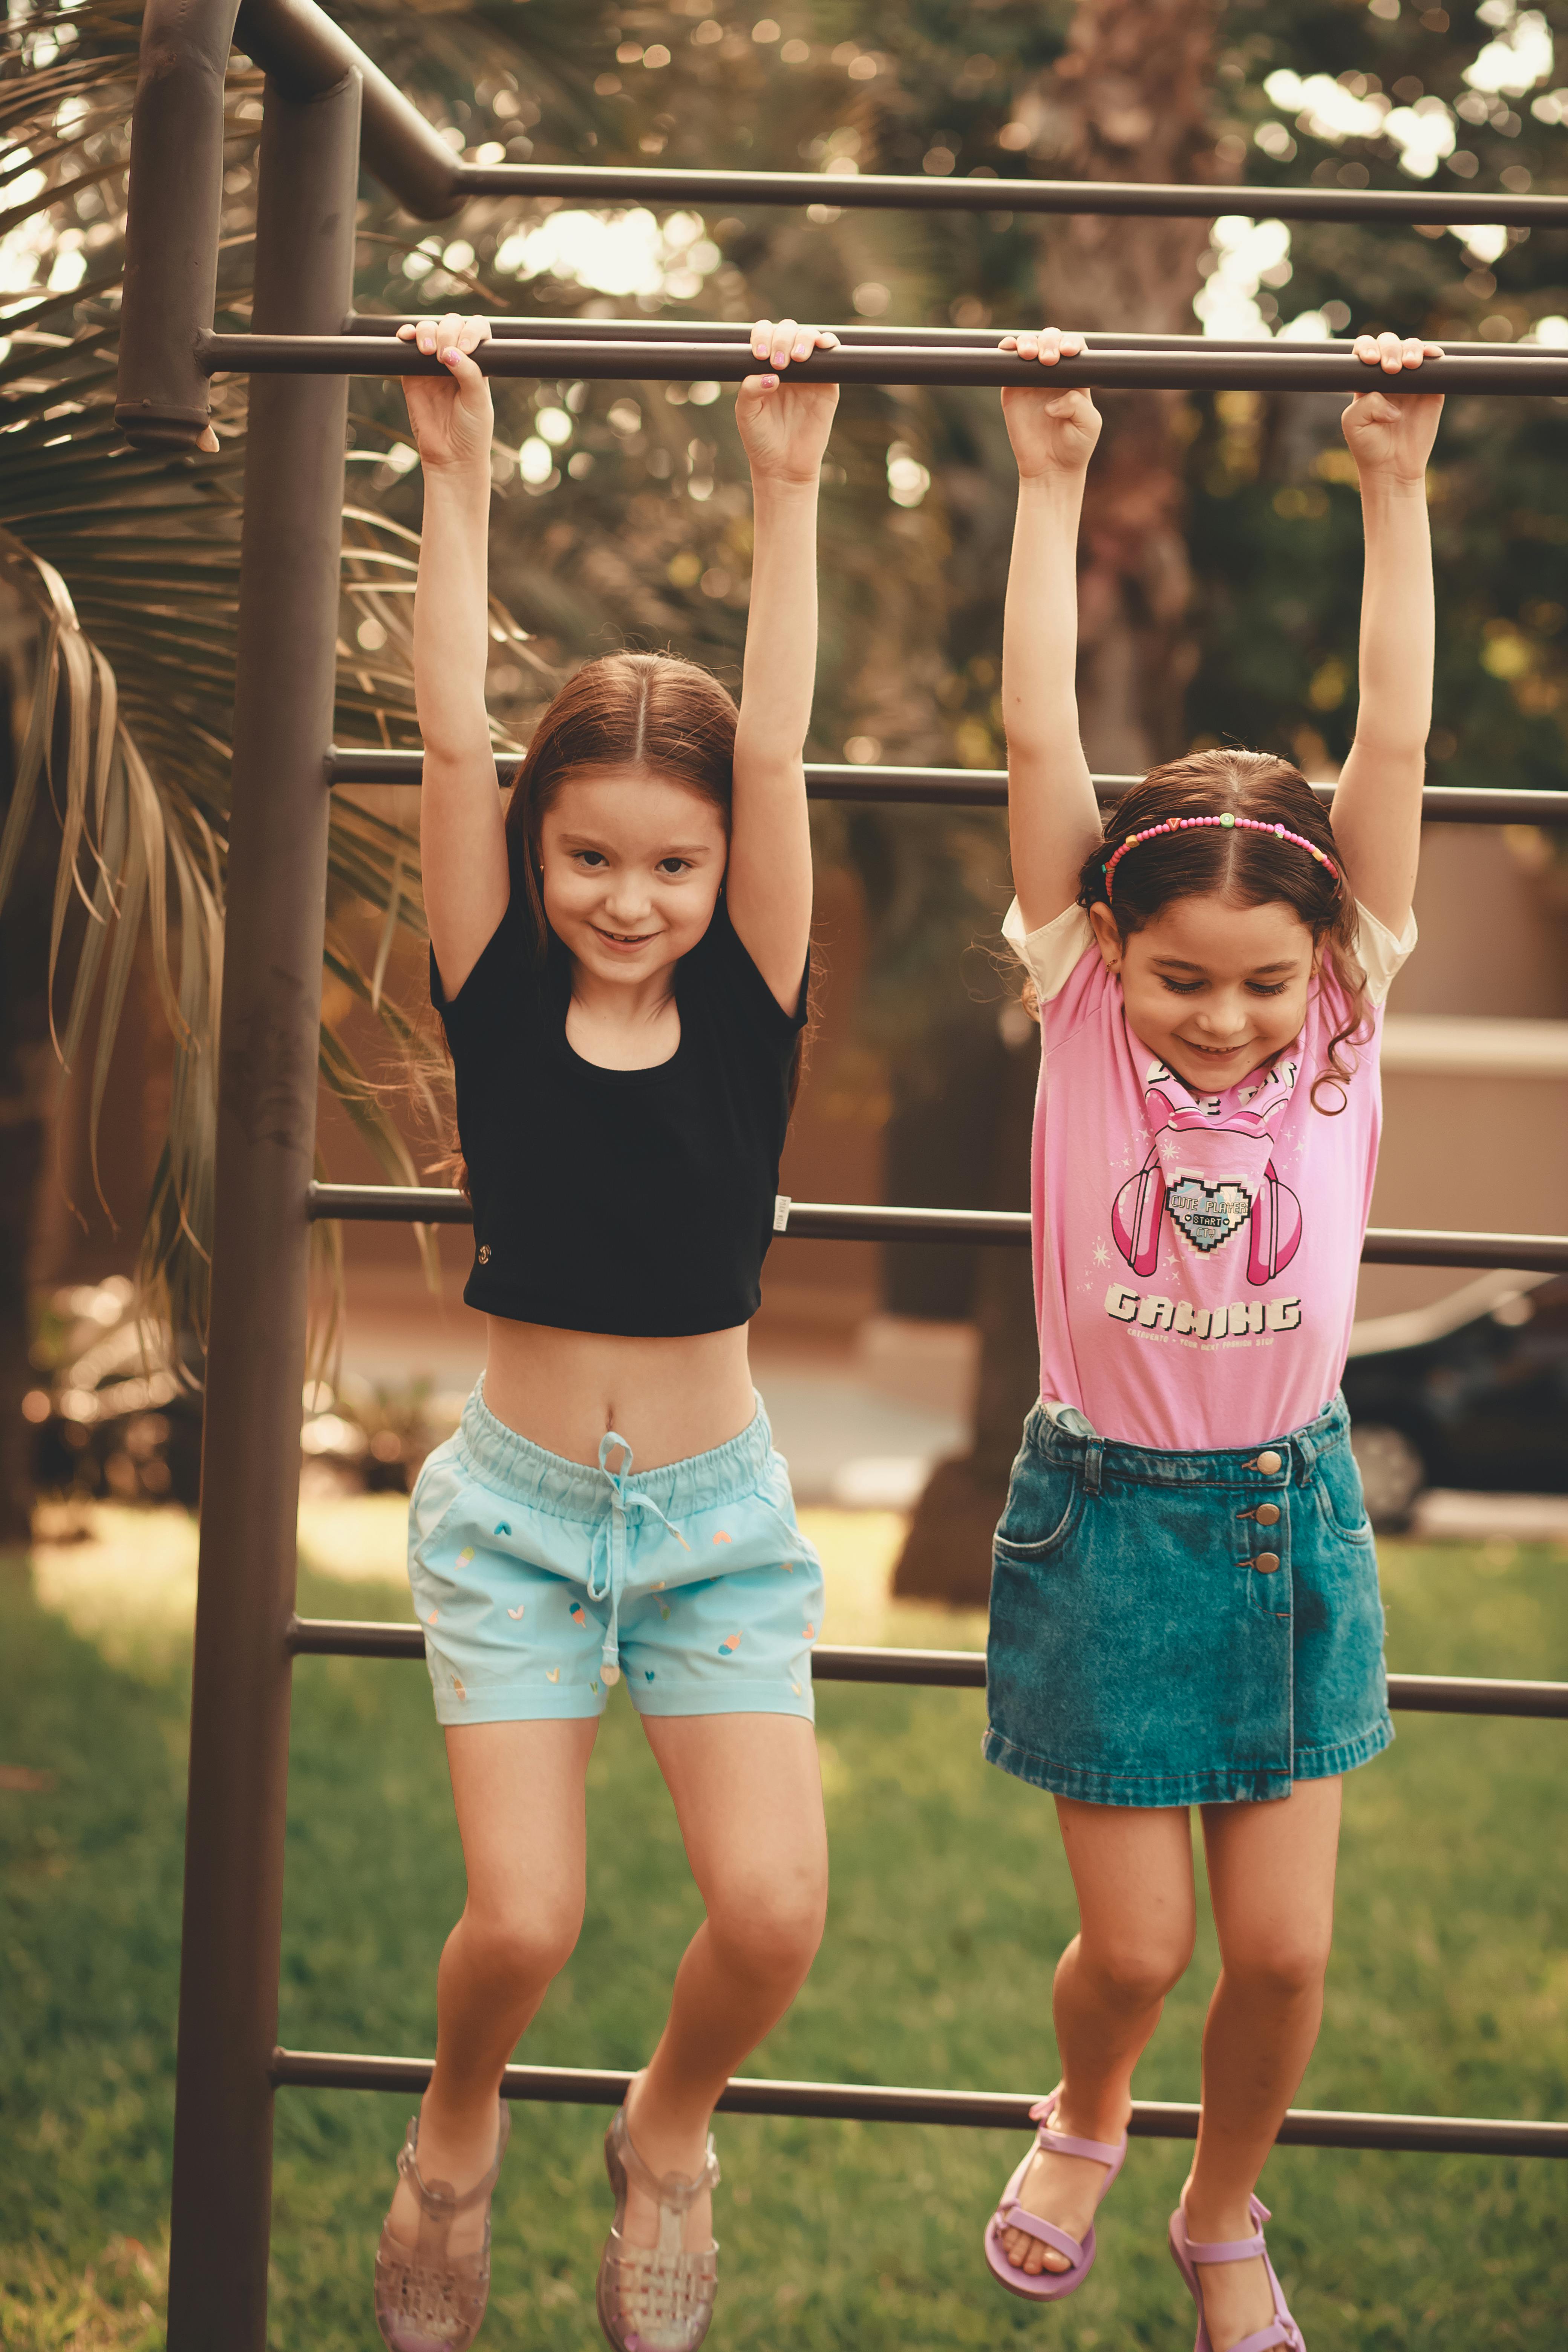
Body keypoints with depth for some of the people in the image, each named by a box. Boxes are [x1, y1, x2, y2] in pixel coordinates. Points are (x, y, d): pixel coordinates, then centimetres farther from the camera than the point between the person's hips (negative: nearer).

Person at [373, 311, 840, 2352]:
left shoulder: (747, 1012, -4)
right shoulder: (501, 1004, -4)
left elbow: (775, 756, -11)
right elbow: (452, 743, -11)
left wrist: (790, 489, -13)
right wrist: (459, 481, -13)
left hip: (717, 1511, 1)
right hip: (518, 1507, -1)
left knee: (772, 1918, -11)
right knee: (520, 1926, -10)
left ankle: (668, 2132, 22)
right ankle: (456, 2134, 25)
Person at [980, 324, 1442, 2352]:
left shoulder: (1340, 1024, -8)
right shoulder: (1082, 1013, -11)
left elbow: (1391, 745, -12)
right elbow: (1040, 737, -15)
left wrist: (1396, 489, -12)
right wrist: (1049, 488, -15)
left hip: (1290, 1514, 2)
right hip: (1105, 1511, -2)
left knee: (1283, 1948, 3)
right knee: (1135, 1946, 3)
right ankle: (1083, 2121, 38)